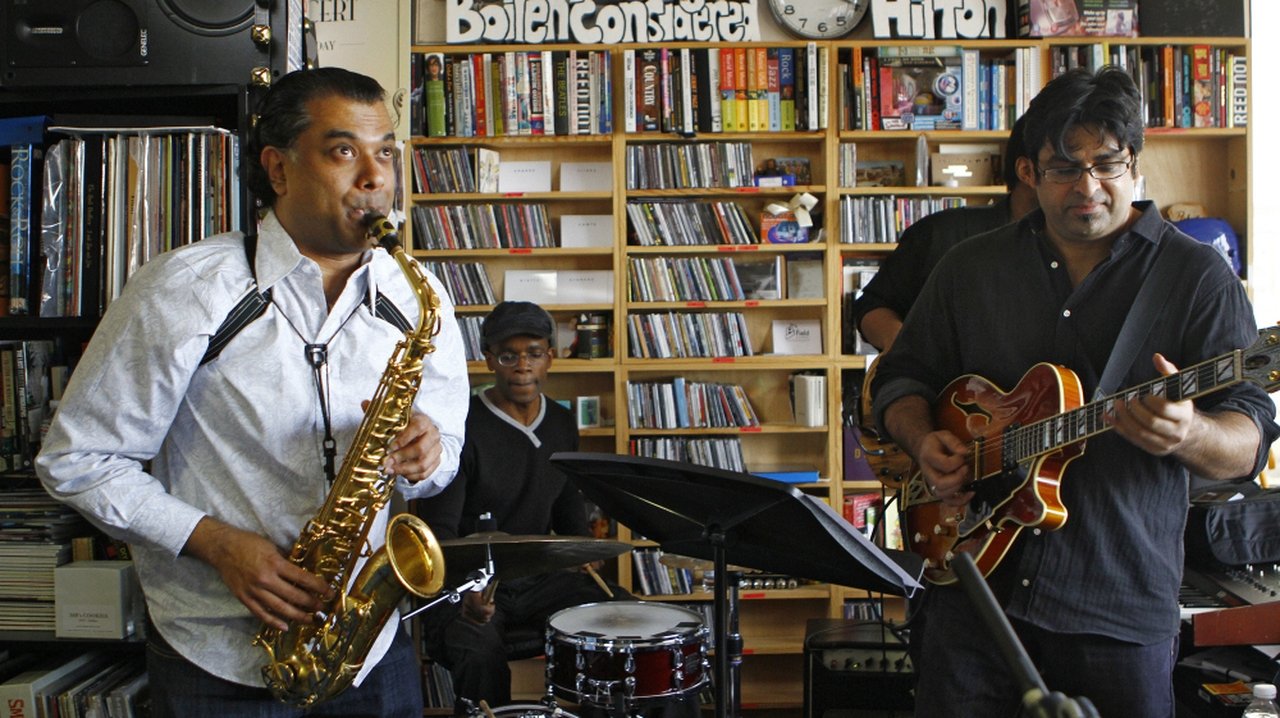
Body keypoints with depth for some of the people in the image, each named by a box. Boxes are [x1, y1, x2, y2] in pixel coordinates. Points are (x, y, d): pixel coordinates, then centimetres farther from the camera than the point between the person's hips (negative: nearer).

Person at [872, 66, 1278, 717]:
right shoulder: (969, 267, 8)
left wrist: (1188, 433, -29)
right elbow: (901, 376, 15)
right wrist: (924, 441, -6)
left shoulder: (1198, 277, -2)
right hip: (974, 577, 2)